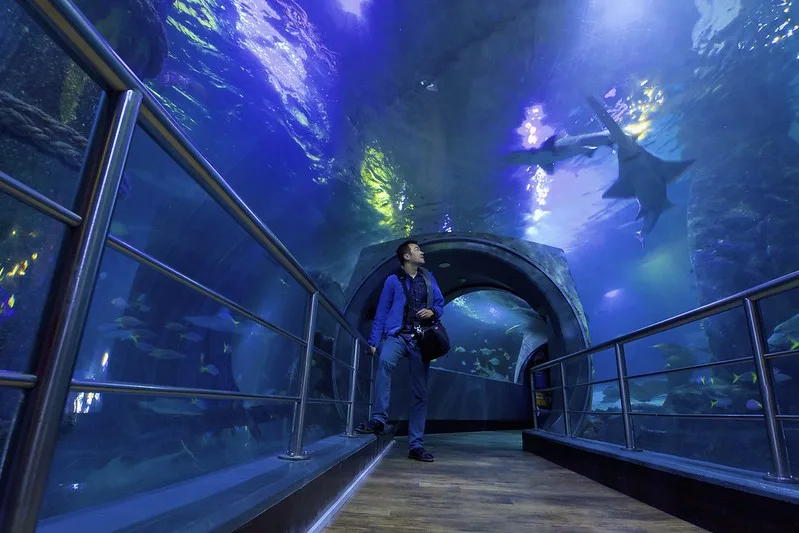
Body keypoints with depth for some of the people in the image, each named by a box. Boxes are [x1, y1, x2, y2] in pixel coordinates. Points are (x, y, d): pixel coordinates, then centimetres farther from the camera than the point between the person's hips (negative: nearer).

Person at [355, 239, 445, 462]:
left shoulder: (428, 278, 15)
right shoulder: (393, 281, 5)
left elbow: (440, 304, 19)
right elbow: (381, 313, 4)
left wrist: (433, 312, -5)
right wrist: (374, 341, -2)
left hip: (421, 340, 3)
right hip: (397, 335, -3)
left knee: (420, 393, 2)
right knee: (385, 361, -38)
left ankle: (416, 445, 10)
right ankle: (379, 419, -34)